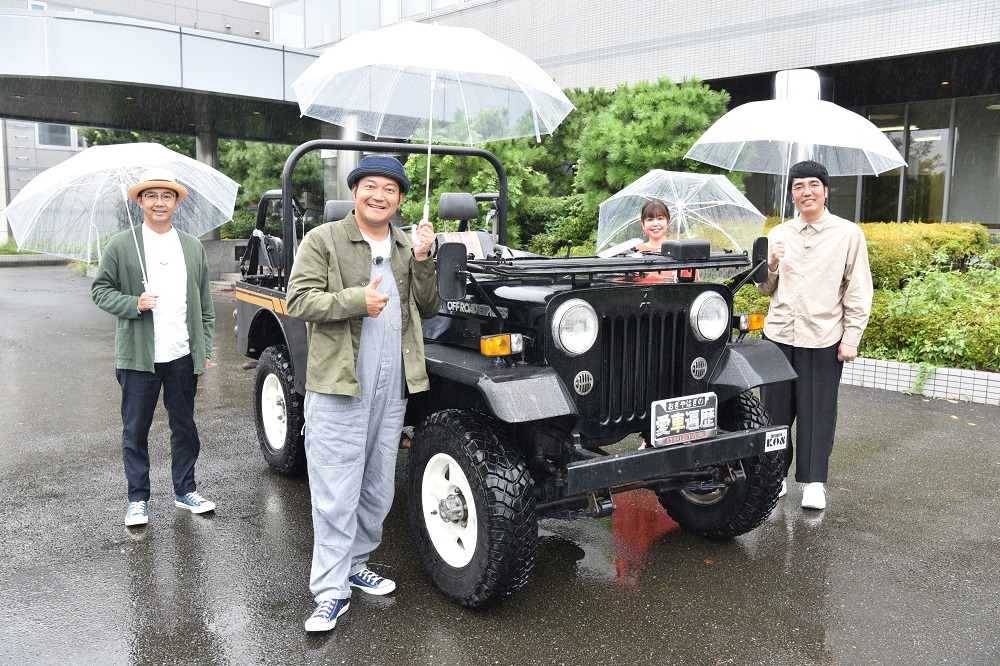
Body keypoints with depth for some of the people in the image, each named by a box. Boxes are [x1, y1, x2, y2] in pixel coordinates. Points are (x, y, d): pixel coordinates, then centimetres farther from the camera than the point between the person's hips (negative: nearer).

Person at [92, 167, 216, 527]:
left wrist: (206, 349, 7)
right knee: (135, 430, 6)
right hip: (138, 356, -2)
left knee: (184, 427, 12)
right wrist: (134, 304, -16)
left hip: (183, 355, 2)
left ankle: (185, 490, 26)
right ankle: (138, 499, 19)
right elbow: (100, 289, 2)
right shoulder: (120, 245, 2)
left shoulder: (193, 247, 10)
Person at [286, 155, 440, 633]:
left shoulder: (408, 247, 13)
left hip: (393, 387, 6)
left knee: (378, 490, 16)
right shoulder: (323, 240, -1)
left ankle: (355, 564, 33)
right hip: (338, 385, -5)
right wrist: (357, 300, -21)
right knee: (336, 496, -3)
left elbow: (428, 308, 10)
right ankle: (331, 591, 8)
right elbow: (298, 301, -9)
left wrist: (422, 260, -5)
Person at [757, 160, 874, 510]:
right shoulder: (778, 234, 8)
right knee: (775, 408, 9)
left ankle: (814, 481, 16)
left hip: (823, 337, -3)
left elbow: (858, 292, -1)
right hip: (779, 334, 3)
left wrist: (851, 338, -6)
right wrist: (770, 266, -6)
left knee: (817, 412, 4)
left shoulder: (849, 234, -1)